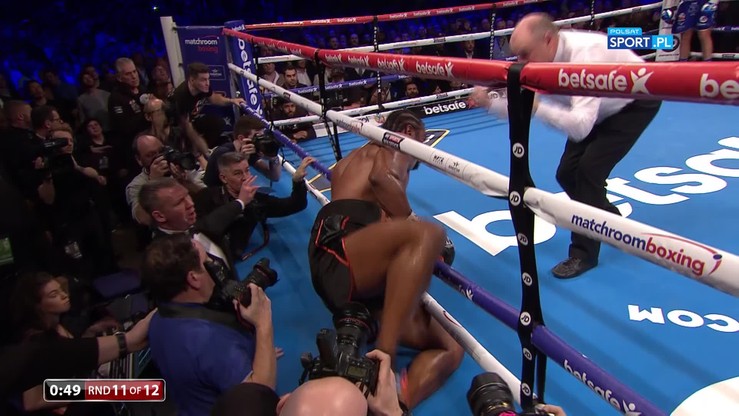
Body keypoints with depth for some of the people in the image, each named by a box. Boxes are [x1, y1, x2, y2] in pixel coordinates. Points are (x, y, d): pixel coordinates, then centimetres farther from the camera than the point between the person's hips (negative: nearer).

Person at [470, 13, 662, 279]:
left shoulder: (585, 55, -40)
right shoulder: (540, 60, -19)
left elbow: (580, 126, -47)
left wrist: (537, 107, -55)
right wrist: (488, 103, -25)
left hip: (636, 103, -7)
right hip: (601, 109, 7)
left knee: (589, 169, -20)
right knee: (567, 173, 0)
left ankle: (584, 253, -4)